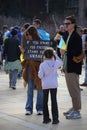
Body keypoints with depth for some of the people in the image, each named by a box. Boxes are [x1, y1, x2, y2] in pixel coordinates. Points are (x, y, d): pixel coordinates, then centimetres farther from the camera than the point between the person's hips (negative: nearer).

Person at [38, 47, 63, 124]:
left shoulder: (42, 65, -10)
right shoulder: (56, 63, -4)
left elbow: (40, 75, -10)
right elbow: (61, 62, 19)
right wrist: (55, 55, 16)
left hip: (45, 85, -1)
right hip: (54, 84, 1)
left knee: (45, 101, 10)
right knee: (54, 101, 4)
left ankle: (46, 118, 14)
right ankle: (55, 119, 2)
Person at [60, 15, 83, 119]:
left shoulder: (76, 37, -13)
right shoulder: (68, 36, 15)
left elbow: (77, 52, -21)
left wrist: (65, 52, -22)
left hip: (73, 68, -9)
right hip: (68, 67, 9)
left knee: (74, 89, -5)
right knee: (71, 89, 16)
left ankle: (77, 111, 0)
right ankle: (74, 108, 26)